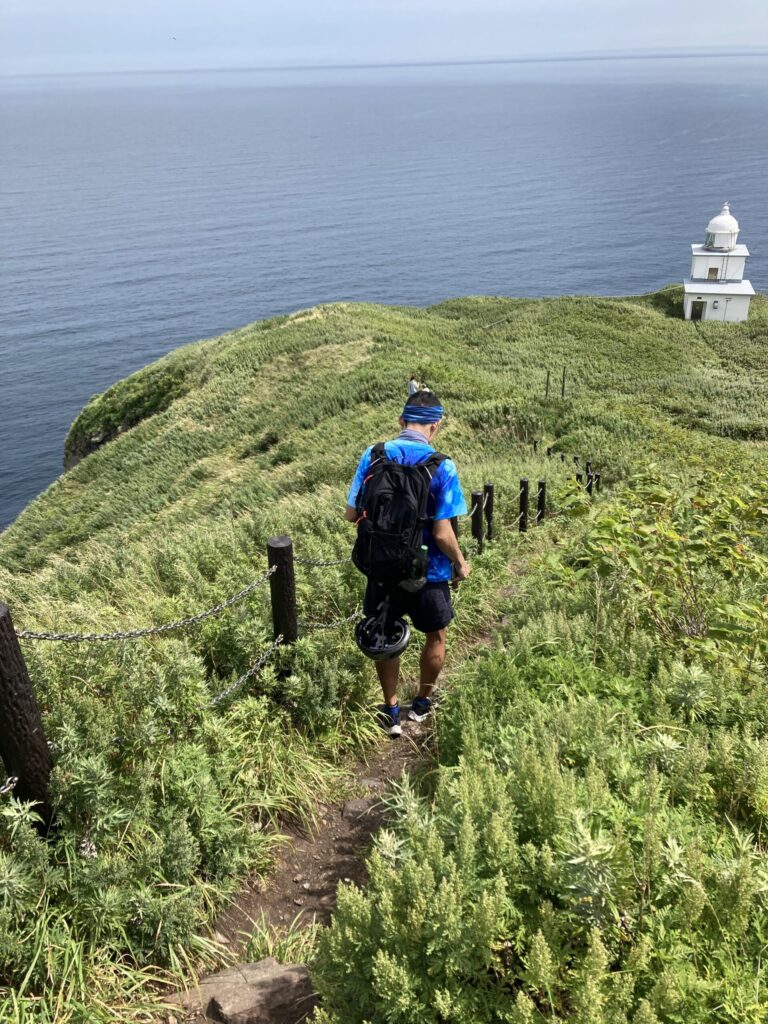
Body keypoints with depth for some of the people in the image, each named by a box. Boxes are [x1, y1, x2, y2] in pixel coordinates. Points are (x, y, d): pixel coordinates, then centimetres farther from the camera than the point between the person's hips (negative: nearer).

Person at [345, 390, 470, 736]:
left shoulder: (372, 456, -9)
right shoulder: (442, 467, -18)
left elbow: (352, 514, -3)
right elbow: (442, 533, -19)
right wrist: (460, 564, -1)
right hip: (427, 572, -2)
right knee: (435, 636, 23)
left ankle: (391, 711, 31)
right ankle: (422, 703, 39)